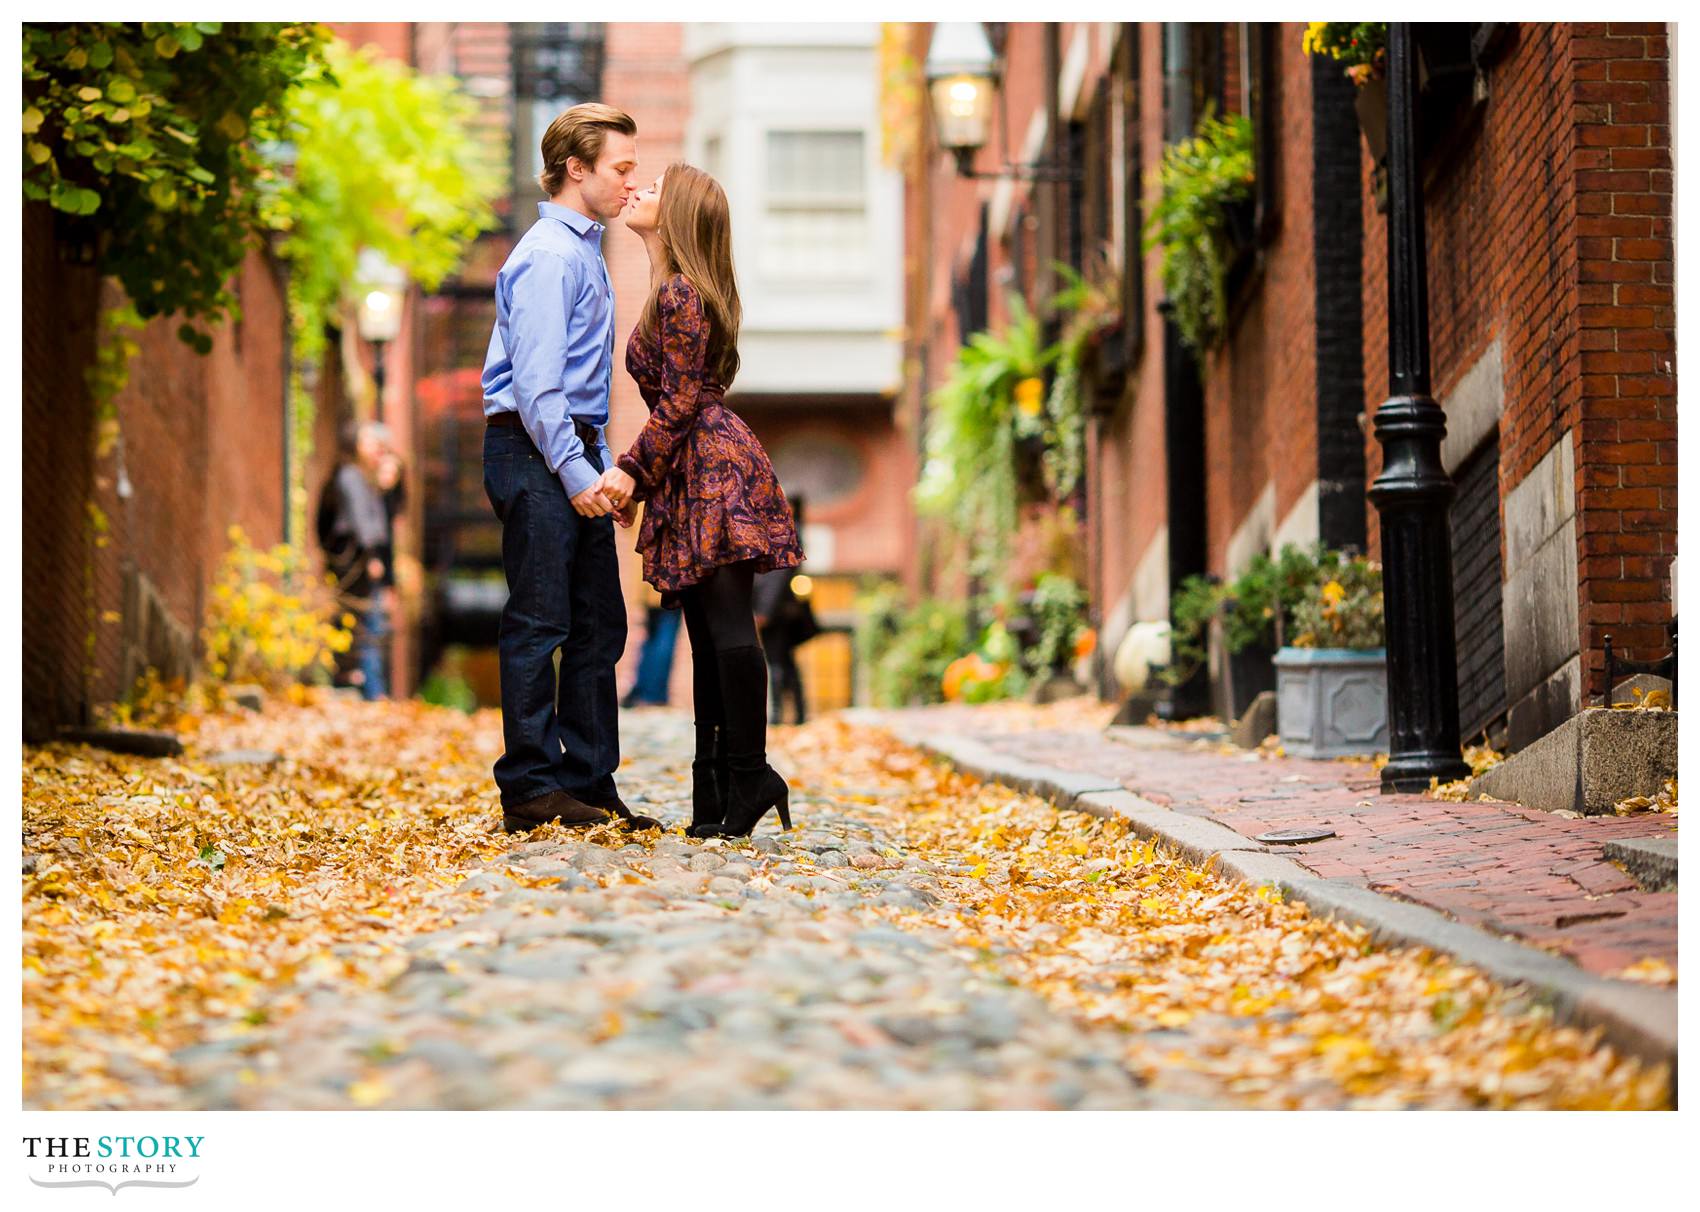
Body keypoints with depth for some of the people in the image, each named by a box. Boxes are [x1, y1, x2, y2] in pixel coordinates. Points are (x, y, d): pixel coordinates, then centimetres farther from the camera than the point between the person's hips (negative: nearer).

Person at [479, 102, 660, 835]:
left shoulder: (585, 251, 19)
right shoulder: (549, 254, -12)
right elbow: (535, 380, -19)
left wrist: (603, 467, 17)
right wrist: (575, 472, -21)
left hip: (573, 456, 10)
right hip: (535, 452, -10)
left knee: (599, 626, 10)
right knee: (539, 624, -7)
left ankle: (590, 784, 14)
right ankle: (531, 790, -3)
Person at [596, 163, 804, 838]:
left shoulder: (679, 293, -11)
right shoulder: (673, 291, 20)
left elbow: (679, 401, -14)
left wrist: (633, 470, -10)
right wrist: (637, 477, 21)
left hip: (713, 466, -11)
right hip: (693, 475, 11)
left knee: (726, 626, -11)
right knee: (709, 631, 10)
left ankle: (749, 777, -11)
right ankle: (715, 790, 12)